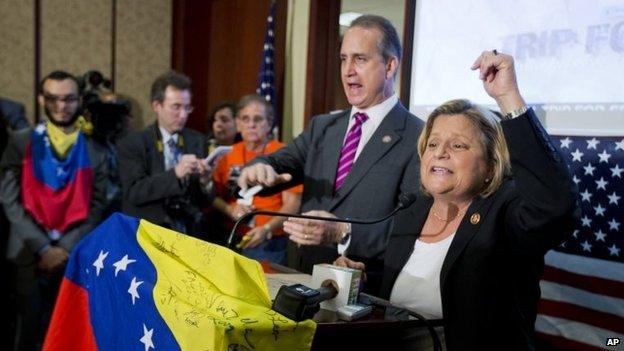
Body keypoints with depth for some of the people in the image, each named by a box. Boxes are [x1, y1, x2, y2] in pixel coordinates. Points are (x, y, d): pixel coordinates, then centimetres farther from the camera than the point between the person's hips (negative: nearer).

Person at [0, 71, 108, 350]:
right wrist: (43, 248, -10)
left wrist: (66, 249, -9)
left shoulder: (95, 152, 6)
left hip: (75, 258, 1)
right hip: (29, 256, -1)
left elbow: (96, 206, 2)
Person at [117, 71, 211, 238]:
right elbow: (133, 191, -13)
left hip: (189, 231, 3)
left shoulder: (198, 141, 10)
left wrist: (204, 182, -11)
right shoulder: (132, 143, 0)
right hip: (147, 231, -2)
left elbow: (204, 201, 10)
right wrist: (175, 173, -24)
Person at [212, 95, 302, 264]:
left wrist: (267, 229, -19)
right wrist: (230, 210, -6)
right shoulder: (229, 155, 9)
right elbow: (214, 195, 13)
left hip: (270, 244, -3)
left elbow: (292, 204, -8)